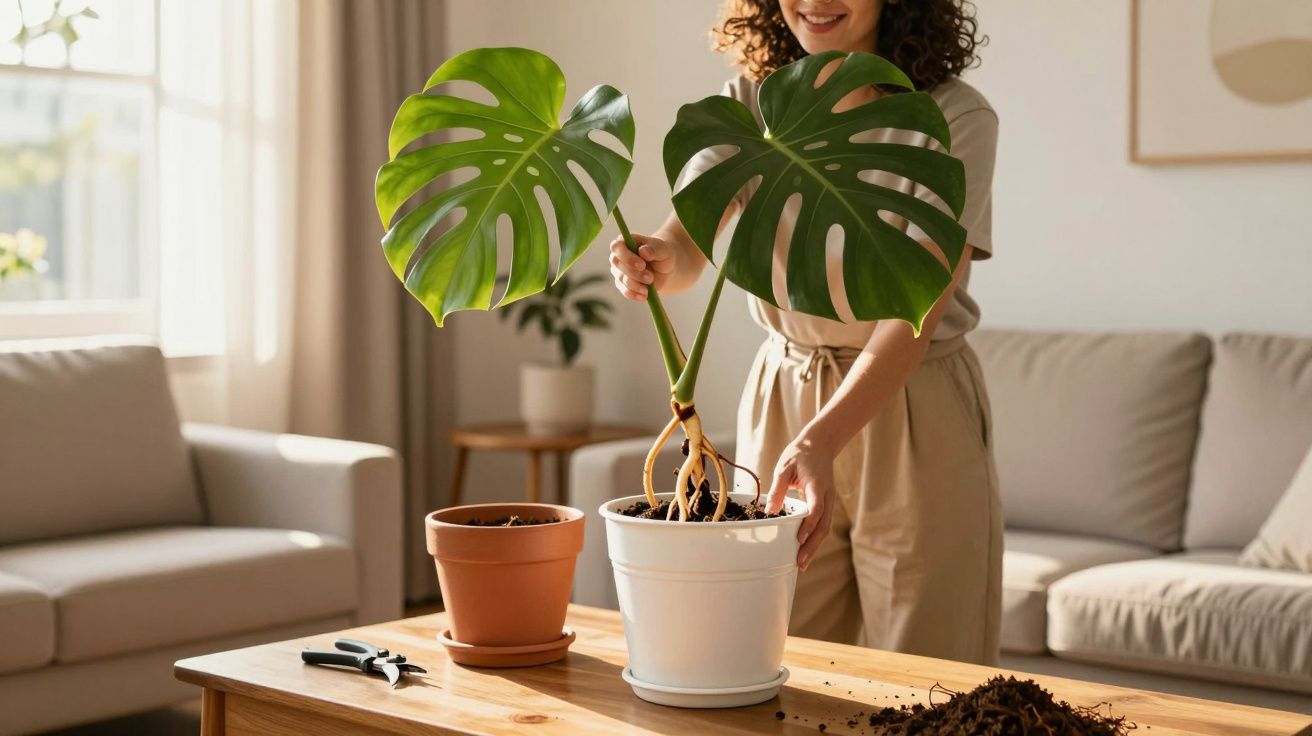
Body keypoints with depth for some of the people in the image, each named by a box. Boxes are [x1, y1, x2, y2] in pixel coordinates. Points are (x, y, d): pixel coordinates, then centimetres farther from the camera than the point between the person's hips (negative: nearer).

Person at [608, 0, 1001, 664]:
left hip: (916, 416, -3)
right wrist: (654, 260, -40)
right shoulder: (745, 105, -1)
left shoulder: (955, 119, -14)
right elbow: (686, 240, -16)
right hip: (778, 402, 4)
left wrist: (821, 440, -36)